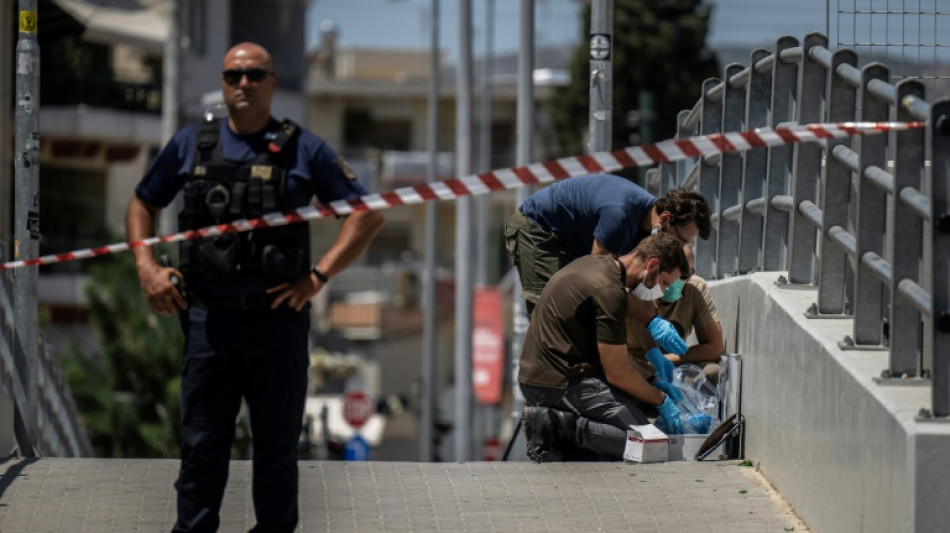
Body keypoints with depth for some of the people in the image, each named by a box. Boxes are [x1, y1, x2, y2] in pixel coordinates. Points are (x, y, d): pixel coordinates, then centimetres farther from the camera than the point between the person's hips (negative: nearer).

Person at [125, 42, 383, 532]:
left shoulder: (303, 149, 3)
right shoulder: (190, 144, 8)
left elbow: (368, 215, 5)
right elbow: (142, 204, 20)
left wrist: (319, 276, -4)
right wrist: (147, 267, 3)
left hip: (278, 319, -1)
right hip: (209, 318, 1)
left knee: (277, 446, 7)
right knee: (201, 445, 3)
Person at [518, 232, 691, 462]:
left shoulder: (593, 263, 12)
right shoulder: (608, 291, -19)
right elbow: (617, 373, -13)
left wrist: (651, 381, 19)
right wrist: (661, 400, 1)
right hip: (560, 385, -10)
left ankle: (553, 421, 4)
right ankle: (561, 426, -15)